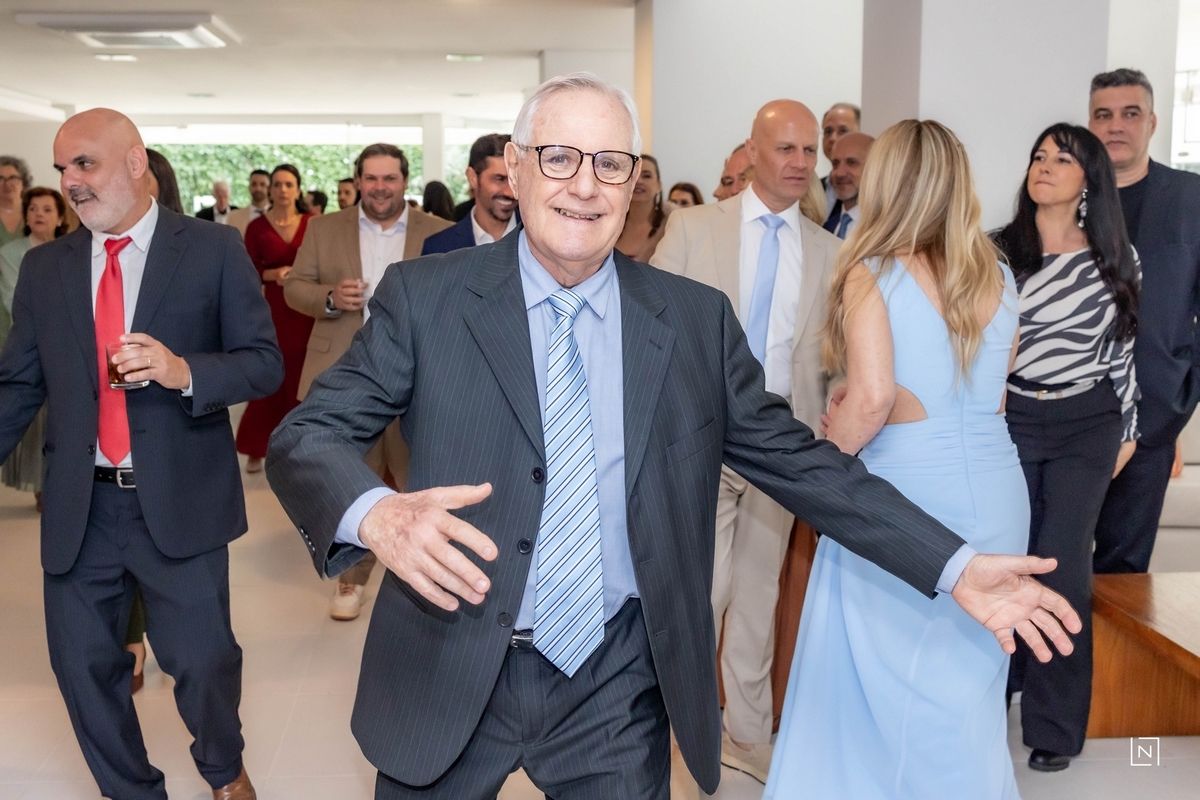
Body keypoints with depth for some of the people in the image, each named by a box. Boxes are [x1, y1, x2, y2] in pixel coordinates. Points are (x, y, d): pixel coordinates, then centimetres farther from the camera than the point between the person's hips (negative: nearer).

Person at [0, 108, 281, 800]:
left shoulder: (214, 250, -3)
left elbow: (265, 363, -5)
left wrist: (183, 371, -22)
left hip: (181, 503, -3)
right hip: (80, 508, 4)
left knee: (203, 660, 5)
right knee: (83, 664, 11)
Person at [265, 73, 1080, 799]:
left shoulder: (698, 319, -1)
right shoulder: (426, 297, -6)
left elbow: (796, 457, 3)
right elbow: (306, 435, -9)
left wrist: (954, 566, -2)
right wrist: (375, 512, -32)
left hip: (619, 689, 1)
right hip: (449, 680, 0)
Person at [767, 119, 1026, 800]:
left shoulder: (872, 273, -8)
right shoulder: (1001, 278, 8)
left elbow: (871, 397, -20)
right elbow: (994, 396, 12)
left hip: (905, 486, -5)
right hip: (995, 491, 6)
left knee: (883, 683, 10)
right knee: (967, 686, 19)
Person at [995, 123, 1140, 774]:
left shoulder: (1115, 256, 3)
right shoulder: (997, 251, -1)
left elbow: (1122, 348, 9)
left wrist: (1127, 430, 9)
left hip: (1087, 426, 0)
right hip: (1009, 420, 0)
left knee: (1063, 569, -1)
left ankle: (1054, 724, 14)